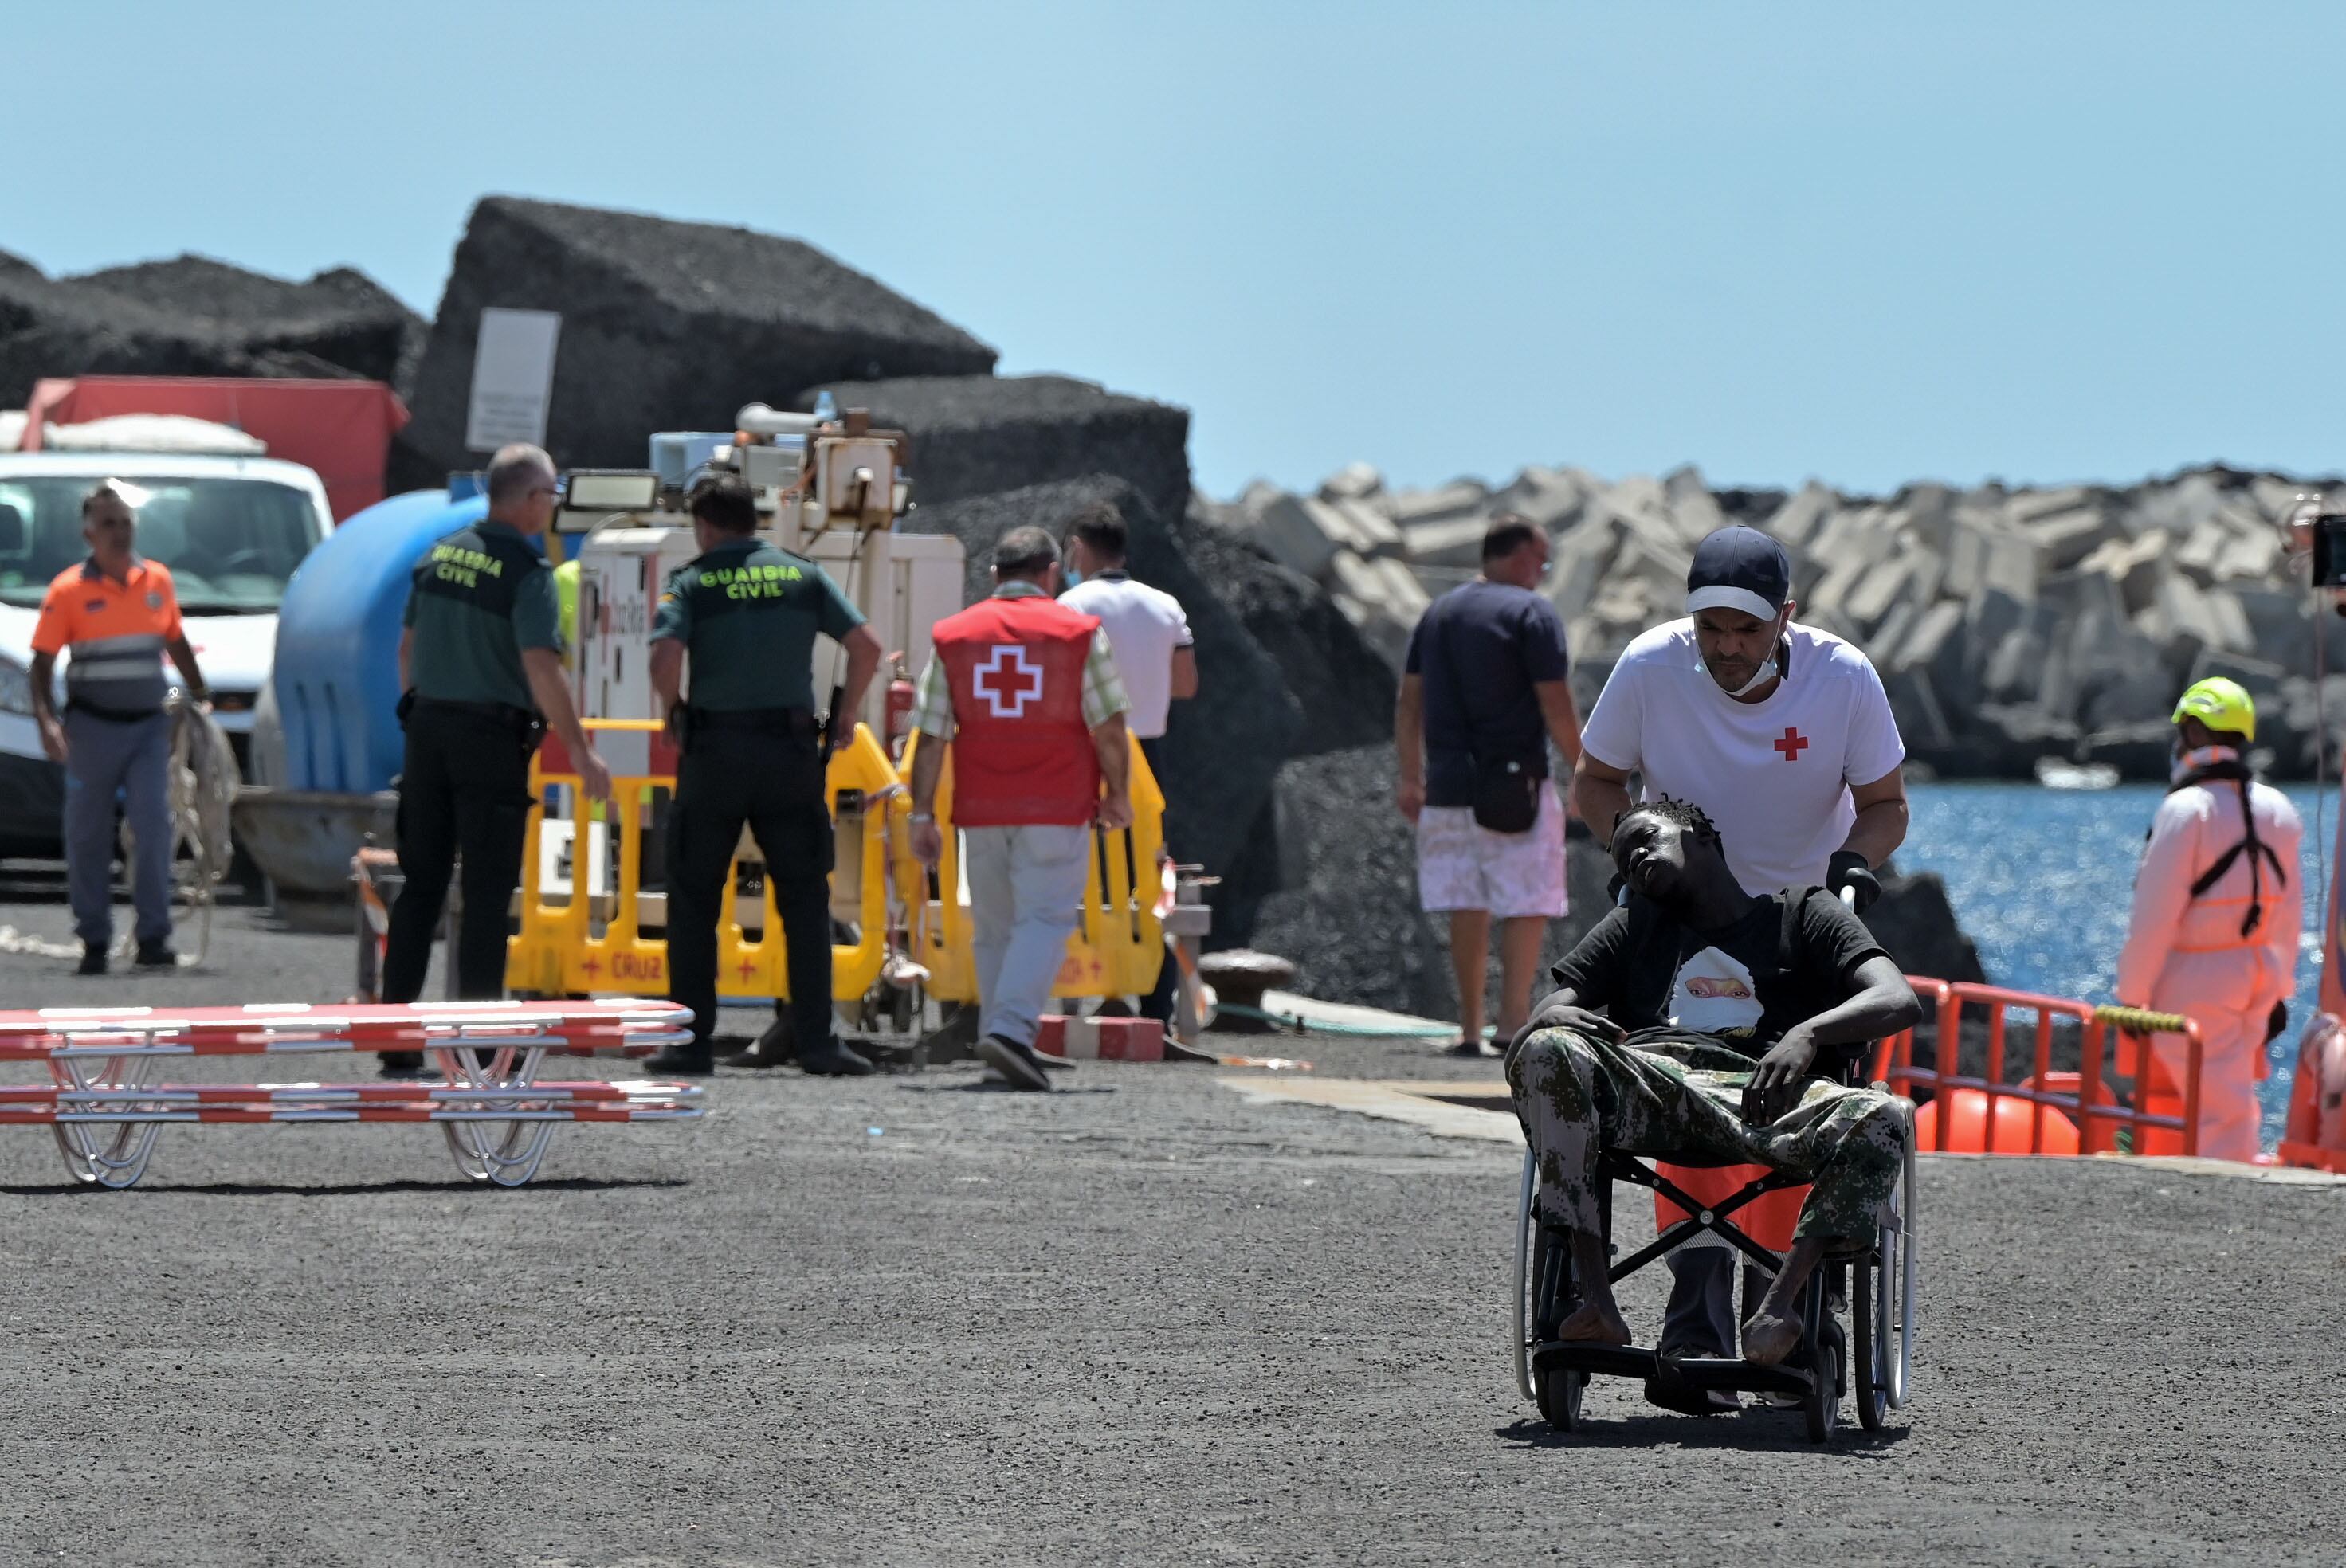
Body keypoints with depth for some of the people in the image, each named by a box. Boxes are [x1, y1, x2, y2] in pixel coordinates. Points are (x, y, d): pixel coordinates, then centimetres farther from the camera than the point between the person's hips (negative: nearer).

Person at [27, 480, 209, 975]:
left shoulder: (157, 581, 7)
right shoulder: (69, 589, -4)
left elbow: (175, 641, 22)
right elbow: (42, 661, -5)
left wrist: (200, 695, 25)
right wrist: (46, 720, -18)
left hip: (148, 727, 2)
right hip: (93, 726, -2)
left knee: (153, 827, -9)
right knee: (88, 835, 4)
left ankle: (153, 937, -7)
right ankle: (93, 941, 13)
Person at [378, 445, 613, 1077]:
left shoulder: (440, 556, 9)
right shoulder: (527, 573, -12)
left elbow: (409, 648, 15)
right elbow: (540, 668, -19)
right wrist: (581, 752, -16)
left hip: (428, 728, 6)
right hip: (492, 737, -6)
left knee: (420, 884, 9)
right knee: (487, 891, -1)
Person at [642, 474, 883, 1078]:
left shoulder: (692, 582, 0)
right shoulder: (803, 576, 7)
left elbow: (665, 656, -15)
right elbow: (866, 646, 1)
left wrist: (674, 711, 3)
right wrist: (847, 712, 14)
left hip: (714, 749, -2)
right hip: (791, 749, 2)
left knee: (694, 901, 7)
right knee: (804, 898, 6)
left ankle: (691, 1041, 5)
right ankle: (816, 1040, 0)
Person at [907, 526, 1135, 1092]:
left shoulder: (953, 635, 7)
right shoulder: (1078, 633, -1)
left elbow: (931, 735, 3)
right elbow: (1109, 726, -4)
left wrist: (923, 815, 5)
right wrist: (1118, 794, 10)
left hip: (981, 811, 3)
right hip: (1057, 810, -3)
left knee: (994, 931, 13)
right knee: (1045, 919, -6)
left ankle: (999, 1033, 15)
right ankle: (1011, 1029, -23)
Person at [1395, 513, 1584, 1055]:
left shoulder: (1437, 613, 14)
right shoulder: (1532, 613, -7)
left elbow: (1409, 705, 15)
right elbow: (1557, 709, -10)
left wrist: (1411, 779, 21)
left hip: (1448, 786, 6)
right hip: (1514, 784, -6)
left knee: (1466, 908, 11)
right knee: (1527, 906, -1)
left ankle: (1470, 1028, 11)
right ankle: (1513, 1020, -9)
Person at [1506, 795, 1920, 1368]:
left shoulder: (1802, 913, 24)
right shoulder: (1633, 928, 34)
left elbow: (1900, 1002, 7)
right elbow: (1526, 1038, 22)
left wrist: (1808, 1035, -14)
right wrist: (1554, 1016, -5)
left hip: (1760, 1093, -2)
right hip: (1646, 1082, 2)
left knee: (1881, 1121, -33)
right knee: (1546, 1053, -32)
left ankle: (1778, 1303, -42)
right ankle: (1595, 1296, -37)